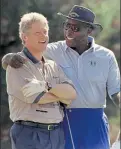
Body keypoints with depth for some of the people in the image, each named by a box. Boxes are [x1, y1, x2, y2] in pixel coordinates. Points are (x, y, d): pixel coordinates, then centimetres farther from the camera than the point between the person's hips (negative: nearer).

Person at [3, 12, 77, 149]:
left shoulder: (53, 66, 15)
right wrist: (61, 94, -1)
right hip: (30, 134, -6)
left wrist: (46, 87, -15)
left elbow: (72, 94, 1)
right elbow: (34, 97, -17)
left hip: (57, 134, 6)